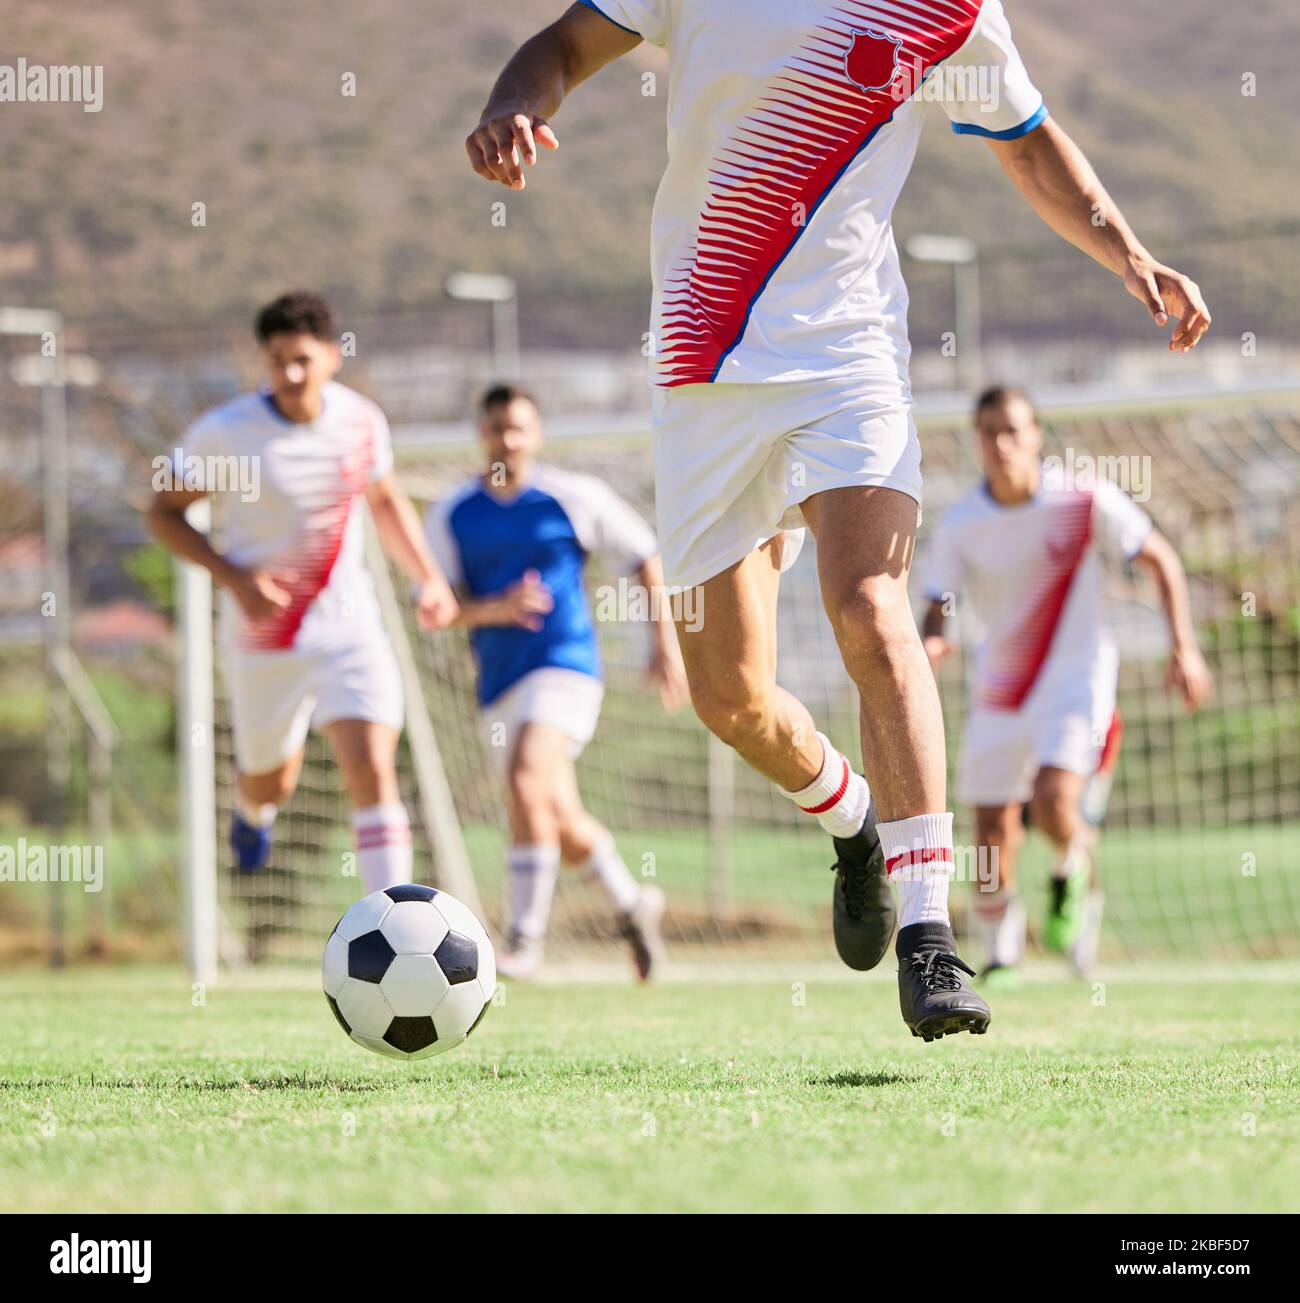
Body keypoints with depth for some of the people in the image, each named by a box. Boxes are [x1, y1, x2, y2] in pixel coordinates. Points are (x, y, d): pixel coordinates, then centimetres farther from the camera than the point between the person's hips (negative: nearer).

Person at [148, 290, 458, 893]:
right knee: (273, 785, 17)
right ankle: (253, 810, 58)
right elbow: (163, 512, -5)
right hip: (262, 637, -1)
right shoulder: (223, 432, -16)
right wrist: (234, 576, -20)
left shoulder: (362, 421, -5)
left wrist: (430, 578, 2)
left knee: (373, 774, -18)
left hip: (348, 626, 1)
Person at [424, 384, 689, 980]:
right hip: (498, 682, 4)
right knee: (563, 827, 8)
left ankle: (525, 939, -21)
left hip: (564, 664, -4)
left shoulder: (574, 498, -1)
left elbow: (645, 559, 9)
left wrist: (665, 642, 4)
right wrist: (496, 610, -20)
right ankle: (633, 903, 35)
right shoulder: (451, 517, 4)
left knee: (526, 783, -26)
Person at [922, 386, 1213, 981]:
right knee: (993, 836, 2)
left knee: (1053, 803, -24)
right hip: (999, 693, 3)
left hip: (1076, 681, -3)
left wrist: (1183, 646, -10)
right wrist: (929, 643, -33)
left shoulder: (1086, 501, -13)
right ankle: (999, 953, 22)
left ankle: (1074, 876, 10)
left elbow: (1160, 559, -3)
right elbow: (938, 609, -9)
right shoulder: (959, 526, -9)